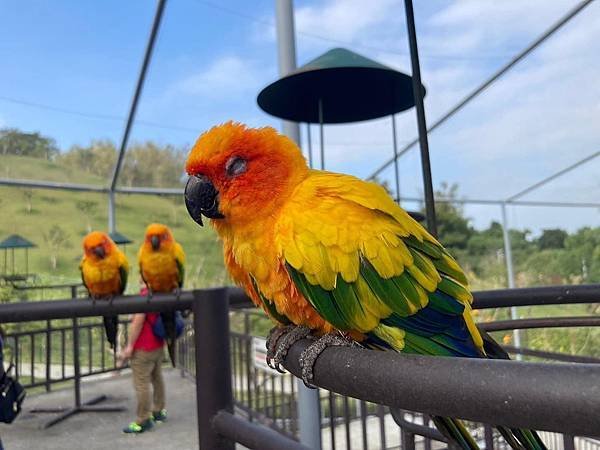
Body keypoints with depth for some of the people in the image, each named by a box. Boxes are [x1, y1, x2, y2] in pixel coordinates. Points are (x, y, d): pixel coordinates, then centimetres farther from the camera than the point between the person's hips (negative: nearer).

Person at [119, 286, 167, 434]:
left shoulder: (146, 294, -21)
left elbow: (138, 321, -21)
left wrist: (129, 346, -15)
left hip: (143, 349, -9)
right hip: (159, 345, 9)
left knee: (141, 384, -1)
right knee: (157, 379, 19)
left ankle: (143, 421, 4)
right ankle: (159, 411, 31)